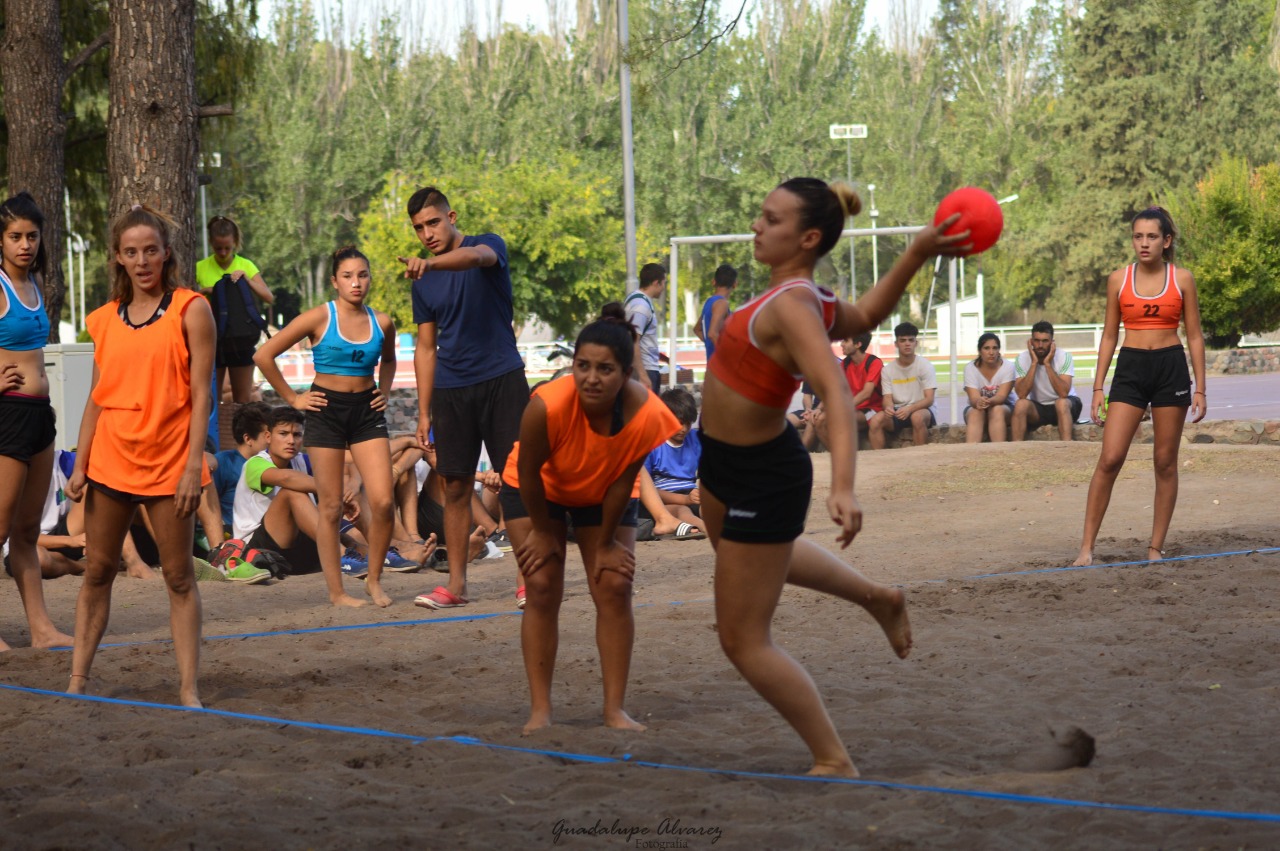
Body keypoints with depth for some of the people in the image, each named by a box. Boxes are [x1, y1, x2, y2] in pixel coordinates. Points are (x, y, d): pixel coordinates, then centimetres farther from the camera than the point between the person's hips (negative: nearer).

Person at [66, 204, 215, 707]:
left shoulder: (189, 310, -4)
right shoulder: (105, 320, 9)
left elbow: (201, 393, -7)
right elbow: (97, 398, 12)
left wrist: (194, 465, -13)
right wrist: (80, 465, 6)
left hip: (168, 462, -4)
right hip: (110, 460, 4)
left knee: (179, 577, 1)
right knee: (97, 572, 8)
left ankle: (189, 689, 4)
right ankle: (78, 680, 14)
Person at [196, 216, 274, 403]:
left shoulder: (246, 266, 3)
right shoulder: (201, 268, 1)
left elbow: (269, 298, -2)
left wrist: (246, 279, -14)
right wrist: (203, 291, -16)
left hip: (241, 340, 0)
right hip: (212, 340, 0)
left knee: (244, 398, 4)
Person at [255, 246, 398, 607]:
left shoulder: (382, 323, 4)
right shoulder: (319, 318, -8)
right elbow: (264, 356, -8)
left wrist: (384, 391, 13)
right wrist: (292, 398, -5)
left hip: (367, 412, 3)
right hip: (326, 411, -3)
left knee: (383, 502, -9)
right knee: (331, 507, 0)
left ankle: (374, 579, 10)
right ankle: (336, 591, 9)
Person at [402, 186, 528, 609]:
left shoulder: (489, 245, -3)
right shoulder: (424, 283, 11)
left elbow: (475, 256, -30)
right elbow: (426, 347, 15)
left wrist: (429, 263, -49)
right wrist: (424, 412, 8)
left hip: (502, 379, -4)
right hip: (450, 390, 4)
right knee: (456, 486, 2)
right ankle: (456, 583, 8)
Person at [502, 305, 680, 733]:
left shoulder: (646, 413, -35)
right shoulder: (548, 406, -41)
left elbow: (622, 481, -20)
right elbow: (528, 472, -23)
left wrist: (606, 543, -11)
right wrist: (542, 532, -11)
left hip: (603, 496, 2)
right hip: (539, 490, -2)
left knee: (614, 588, -6)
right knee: (542, 589, -8)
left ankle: (615, 708, 0)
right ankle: (540, 710, -4)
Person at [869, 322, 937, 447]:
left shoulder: (924, 365, -7)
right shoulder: (888, 369, 3)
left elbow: (929, 399, -13)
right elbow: (888, 398, -1)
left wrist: (910, 409, -32)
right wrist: (888, 407, -28)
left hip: (921, 409, -3)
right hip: (897, 412, 3)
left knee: (917, 417, -38)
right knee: (875, 420, -26)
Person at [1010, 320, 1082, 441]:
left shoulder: (1064, 357, -16)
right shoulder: (1022, 359, -11)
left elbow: (1063, 393, -29)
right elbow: (1021, 394, -23)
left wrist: (1047, 364, -30)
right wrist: (1034, 363, -25)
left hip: (1064, 407, -1)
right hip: (1038, 408, 2)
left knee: (1061, 403, -35)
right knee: (1021, 404, -29)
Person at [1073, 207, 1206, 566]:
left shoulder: (1182, 279, 2)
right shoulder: (1118, 280, 4)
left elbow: (1194, 336, 5)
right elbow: (1109, 335, 9)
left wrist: (1200, 389, 0)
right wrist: (1098, 387, 4)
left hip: (1171, 369, 0)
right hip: (1130, 368, 0)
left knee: (1165, 462, 4)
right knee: (1109, 459, -10)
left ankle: (1156, 547, 13)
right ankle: (1087, 546, -6)